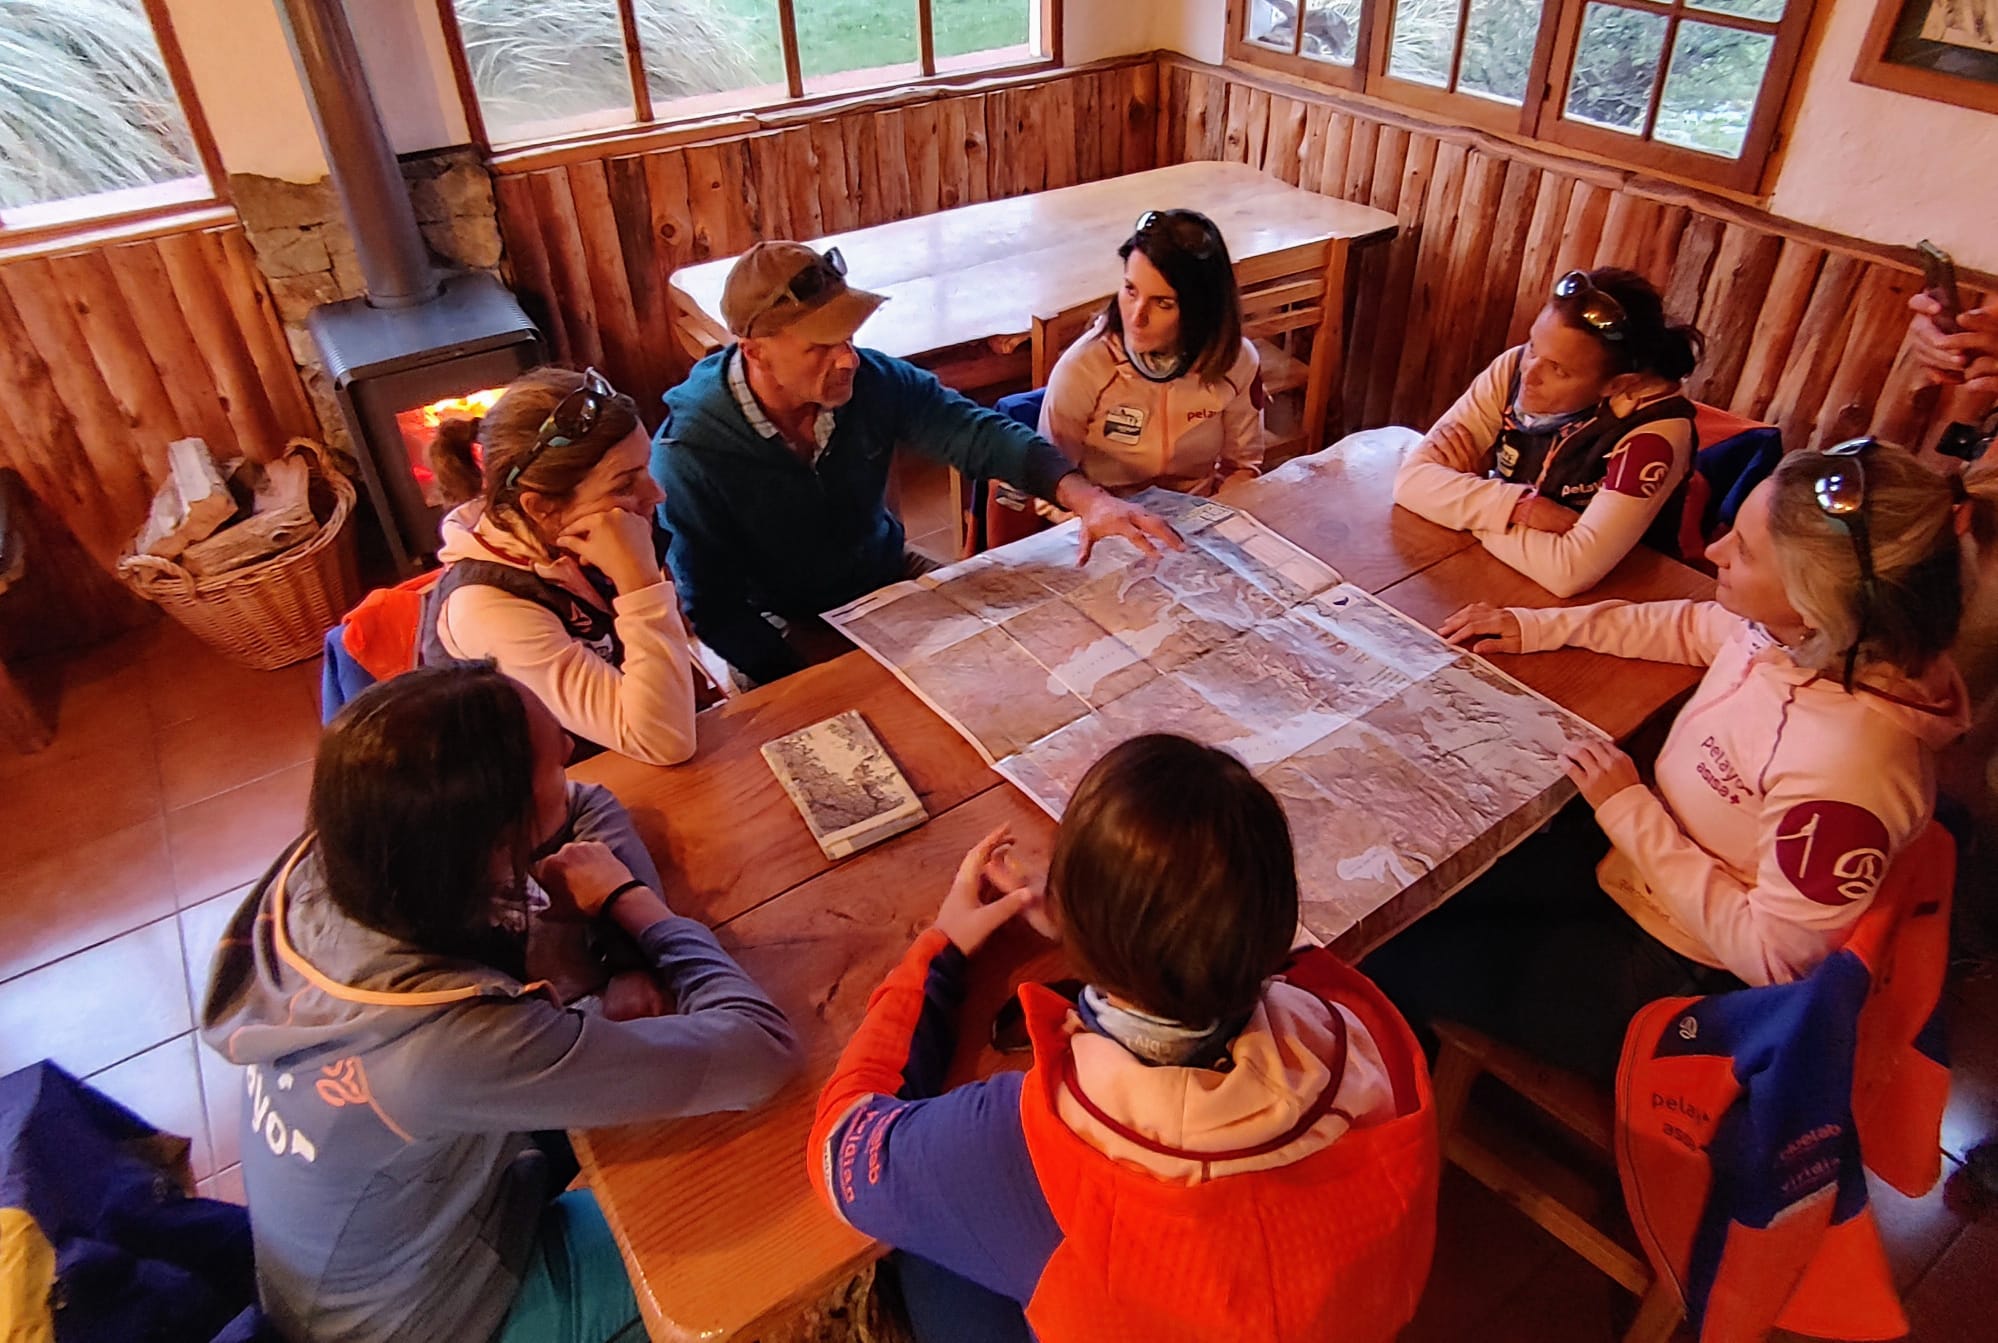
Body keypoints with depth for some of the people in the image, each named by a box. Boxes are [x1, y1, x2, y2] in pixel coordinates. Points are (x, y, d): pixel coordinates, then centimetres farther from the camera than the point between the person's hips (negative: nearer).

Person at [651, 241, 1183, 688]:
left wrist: (1084, 497, -33)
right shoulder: (688, 455, -23)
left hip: (890, 582, 4)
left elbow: (977, 433, -16)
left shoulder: (871, 381, -15)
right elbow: (713, 606, -19)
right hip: (789, 634, -4)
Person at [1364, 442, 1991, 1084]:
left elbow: (1772, 955, -26)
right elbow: (1692, 627, 11)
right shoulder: (1787, 632, -14)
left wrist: (1630, 813, -23)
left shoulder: (1847, 758, -36)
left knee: (1403, 958, -3)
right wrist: (1539, 627, 6)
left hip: (1675, 978, -7)